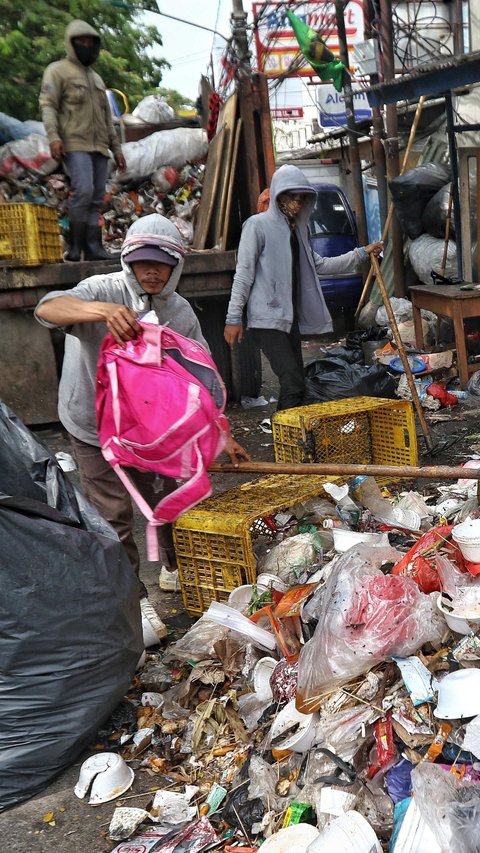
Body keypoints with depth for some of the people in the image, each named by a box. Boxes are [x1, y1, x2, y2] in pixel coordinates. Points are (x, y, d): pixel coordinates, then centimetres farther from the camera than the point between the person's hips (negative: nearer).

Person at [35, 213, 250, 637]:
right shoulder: (105, 289, -18)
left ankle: (178, 568, 41)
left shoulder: (181, 312, -4)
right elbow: (47, 308, -37)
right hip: (95, 428, -4)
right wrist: (102, 310, -56)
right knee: (115, 518, 0)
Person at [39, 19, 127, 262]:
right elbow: (48, 105, -6)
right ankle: (75, 247, -19)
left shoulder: (96, 78, 26)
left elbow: (106, 118, 28)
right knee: (83, 191, -23)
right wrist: (53, 137, -21)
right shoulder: (58, 70, 5)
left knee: (96, 199, 0)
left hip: (99, 147, 7)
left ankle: (93, 248, -1)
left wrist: (116, 148, 20)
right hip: (75, 145, -7)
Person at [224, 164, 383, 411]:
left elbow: (319, 264, 22)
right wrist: (234, 317, -12)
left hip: (291, 318, 8)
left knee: (294, 383, 8)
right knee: (293, 384, -18)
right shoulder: (258, 224, -4)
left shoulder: (297, 228, 18)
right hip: (267, 318, -8)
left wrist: (361, 253, 18)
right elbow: (243, 273, -8)